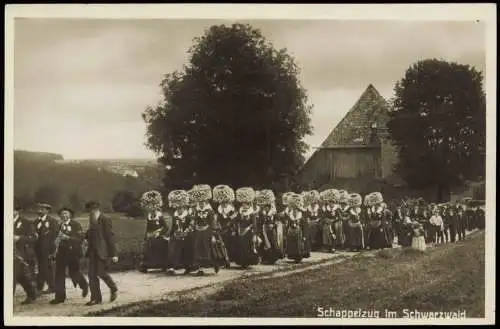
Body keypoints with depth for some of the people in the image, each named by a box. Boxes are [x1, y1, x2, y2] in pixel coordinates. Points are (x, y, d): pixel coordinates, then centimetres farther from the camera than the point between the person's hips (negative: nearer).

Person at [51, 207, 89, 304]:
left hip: (73, 252, -4)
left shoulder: (76, 225, -4)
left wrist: (68, 238, -21)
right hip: (61, 252, 4)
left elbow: (81, 239, -12)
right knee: (59, 274, -1)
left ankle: (84, 285, 33)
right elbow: (56, 238, 18)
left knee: (74, 272, 2)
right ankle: (59, 296, 4)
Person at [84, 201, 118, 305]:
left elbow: (110, 236, -11)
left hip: (102, 251, -7)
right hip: (93, 251, 7)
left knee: (101, 272, -8)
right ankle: (95, 298, 9)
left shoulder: (105, 220, -9)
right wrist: (85, 235, -1)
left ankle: (113, 289, 18)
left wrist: (113, 254, -14)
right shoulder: (92, 221, 14)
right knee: (92, 274, 3)